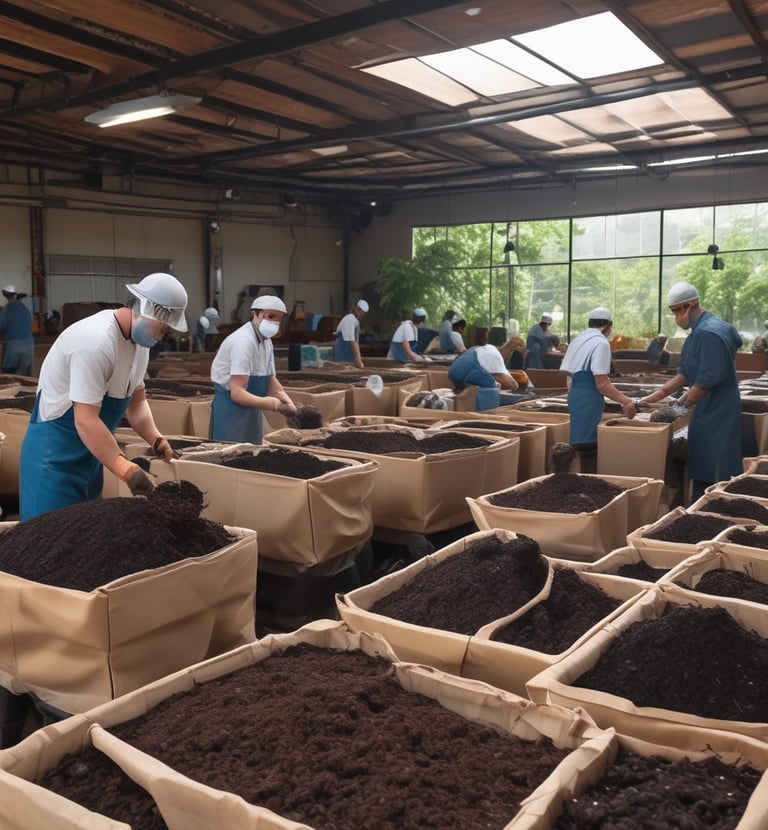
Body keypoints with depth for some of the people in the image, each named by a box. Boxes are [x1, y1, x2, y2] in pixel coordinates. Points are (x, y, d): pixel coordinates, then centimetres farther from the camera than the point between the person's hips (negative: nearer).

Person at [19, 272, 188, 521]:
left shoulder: (139, 340, 1)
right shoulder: (96, 341, -28)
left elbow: (136, 401, 9)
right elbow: (85, 420, -30)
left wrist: (156, 440, -8)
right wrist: (127, 470, -33)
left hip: (89, 450, 9)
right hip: (55, 452, -9)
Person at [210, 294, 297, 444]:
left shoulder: (266, 341, 7)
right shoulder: (243, 341, -22)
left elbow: (271, 382, 9)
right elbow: (237, 393, -27)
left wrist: (286, 400, -11)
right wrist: (275, 405, -33)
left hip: (251, 410, 9)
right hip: (231, 409, -9)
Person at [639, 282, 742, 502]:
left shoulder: (708, 333, -19)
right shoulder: (700, 331, 13)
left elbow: (707, 381, -23)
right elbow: (684, 375, 15)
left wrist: (683, 404, -10)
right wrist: (651, 398, 11)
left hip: (714, 415, -10)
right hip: (708, 412, 10)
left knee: (707, 476, -3)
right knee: (702, 471, 15)